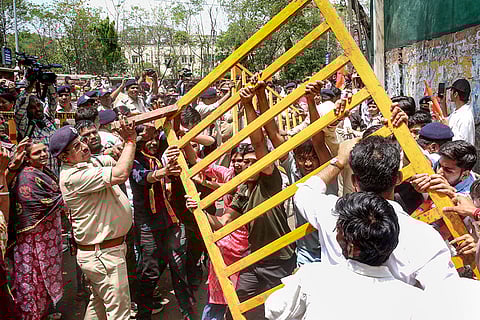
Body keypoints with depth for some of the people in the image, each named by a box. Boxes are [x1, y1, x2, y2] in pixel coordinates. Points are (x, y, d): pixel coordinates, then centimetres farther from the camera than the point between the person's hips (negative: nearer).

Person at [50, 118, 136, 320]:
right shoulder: (73, 176, -23)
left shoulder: (93, 162, 7)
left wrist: (129, 140, -5)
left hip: (104, 251, 10)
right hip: (103, 255, -10)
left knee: (99, 302, 25)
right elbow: (121, 174, -33)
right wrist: (131, 140, -22)